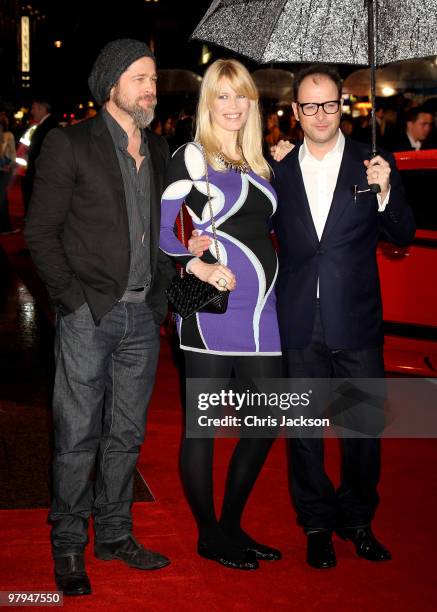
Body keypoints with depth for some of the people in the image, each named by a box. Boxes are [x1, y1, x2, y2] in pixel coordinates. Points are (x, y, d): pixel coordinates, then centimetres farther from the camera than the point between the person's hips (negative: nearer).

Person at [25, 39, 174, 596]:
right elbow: (40, 232, -6)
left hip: (142, 317, 5)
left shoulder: (158, 149, 13)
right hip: (89, 316, -5)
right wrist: (73, 299, -12)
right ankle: (68, 546, 15)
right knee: (78, 437, 1)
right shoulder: (70, 144, -4)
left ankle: (114, 534, 26)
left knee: (126, 434, 13)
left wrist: (162, 289, 4)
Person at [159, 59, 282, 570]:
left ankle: (232, 524, 26)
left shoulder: (258, 162, 16)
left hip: (261, 312, 7)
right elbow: (157, 230, -8)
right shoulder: (190, 158, -2)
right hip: (211, 310, -6)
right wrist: (198, 267, -20)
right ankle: (209, 535, 18)